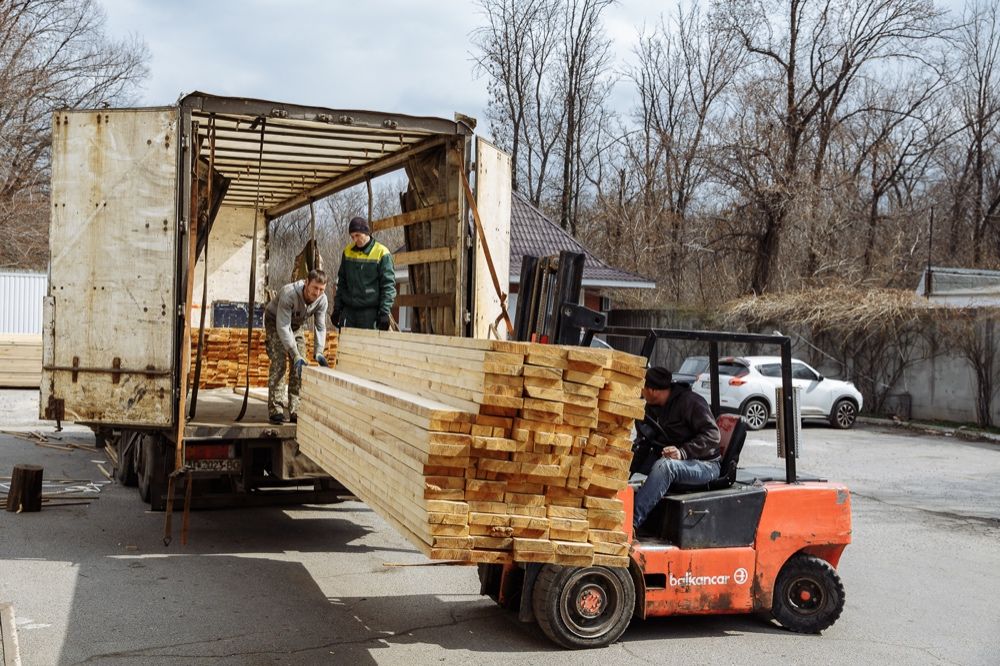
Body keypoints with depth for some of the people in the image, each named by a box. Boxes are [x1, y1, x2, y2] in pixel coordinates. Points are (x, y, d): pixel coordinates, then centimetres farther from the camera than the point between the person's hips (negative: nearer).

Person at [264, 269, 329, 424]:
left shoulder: (322, 299, -23)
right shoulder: (289, 294, -39)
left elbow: (321, 328, -14)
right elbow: (283, 327, -39)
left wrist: (319, 352, -28)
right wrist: (295, 355, -44)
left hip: (297, 325, 5)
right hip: (275, 322, -5)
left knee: (300, 366, -5)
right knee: (279, 363, -17)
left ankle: (295, 411, -1)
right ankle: (274, 410, -14)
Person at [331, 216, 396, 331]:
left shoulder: (382, 253, -6)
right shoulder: (347, 251, 9)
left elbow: (388, 285, -7)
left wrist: (384, 312, -14)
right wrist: (337, 308, 12)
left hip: (370, 311, -5)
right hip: (348, 309, 5)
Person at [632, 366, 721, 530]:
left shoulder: (690, 402, -15)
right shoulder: (653, 407, 10)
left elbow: (712, 435, -21)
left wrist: (683, 452, -32)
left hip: (705, 465, -8)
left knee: (665, 465, -38)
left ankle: (633, 521, -43)